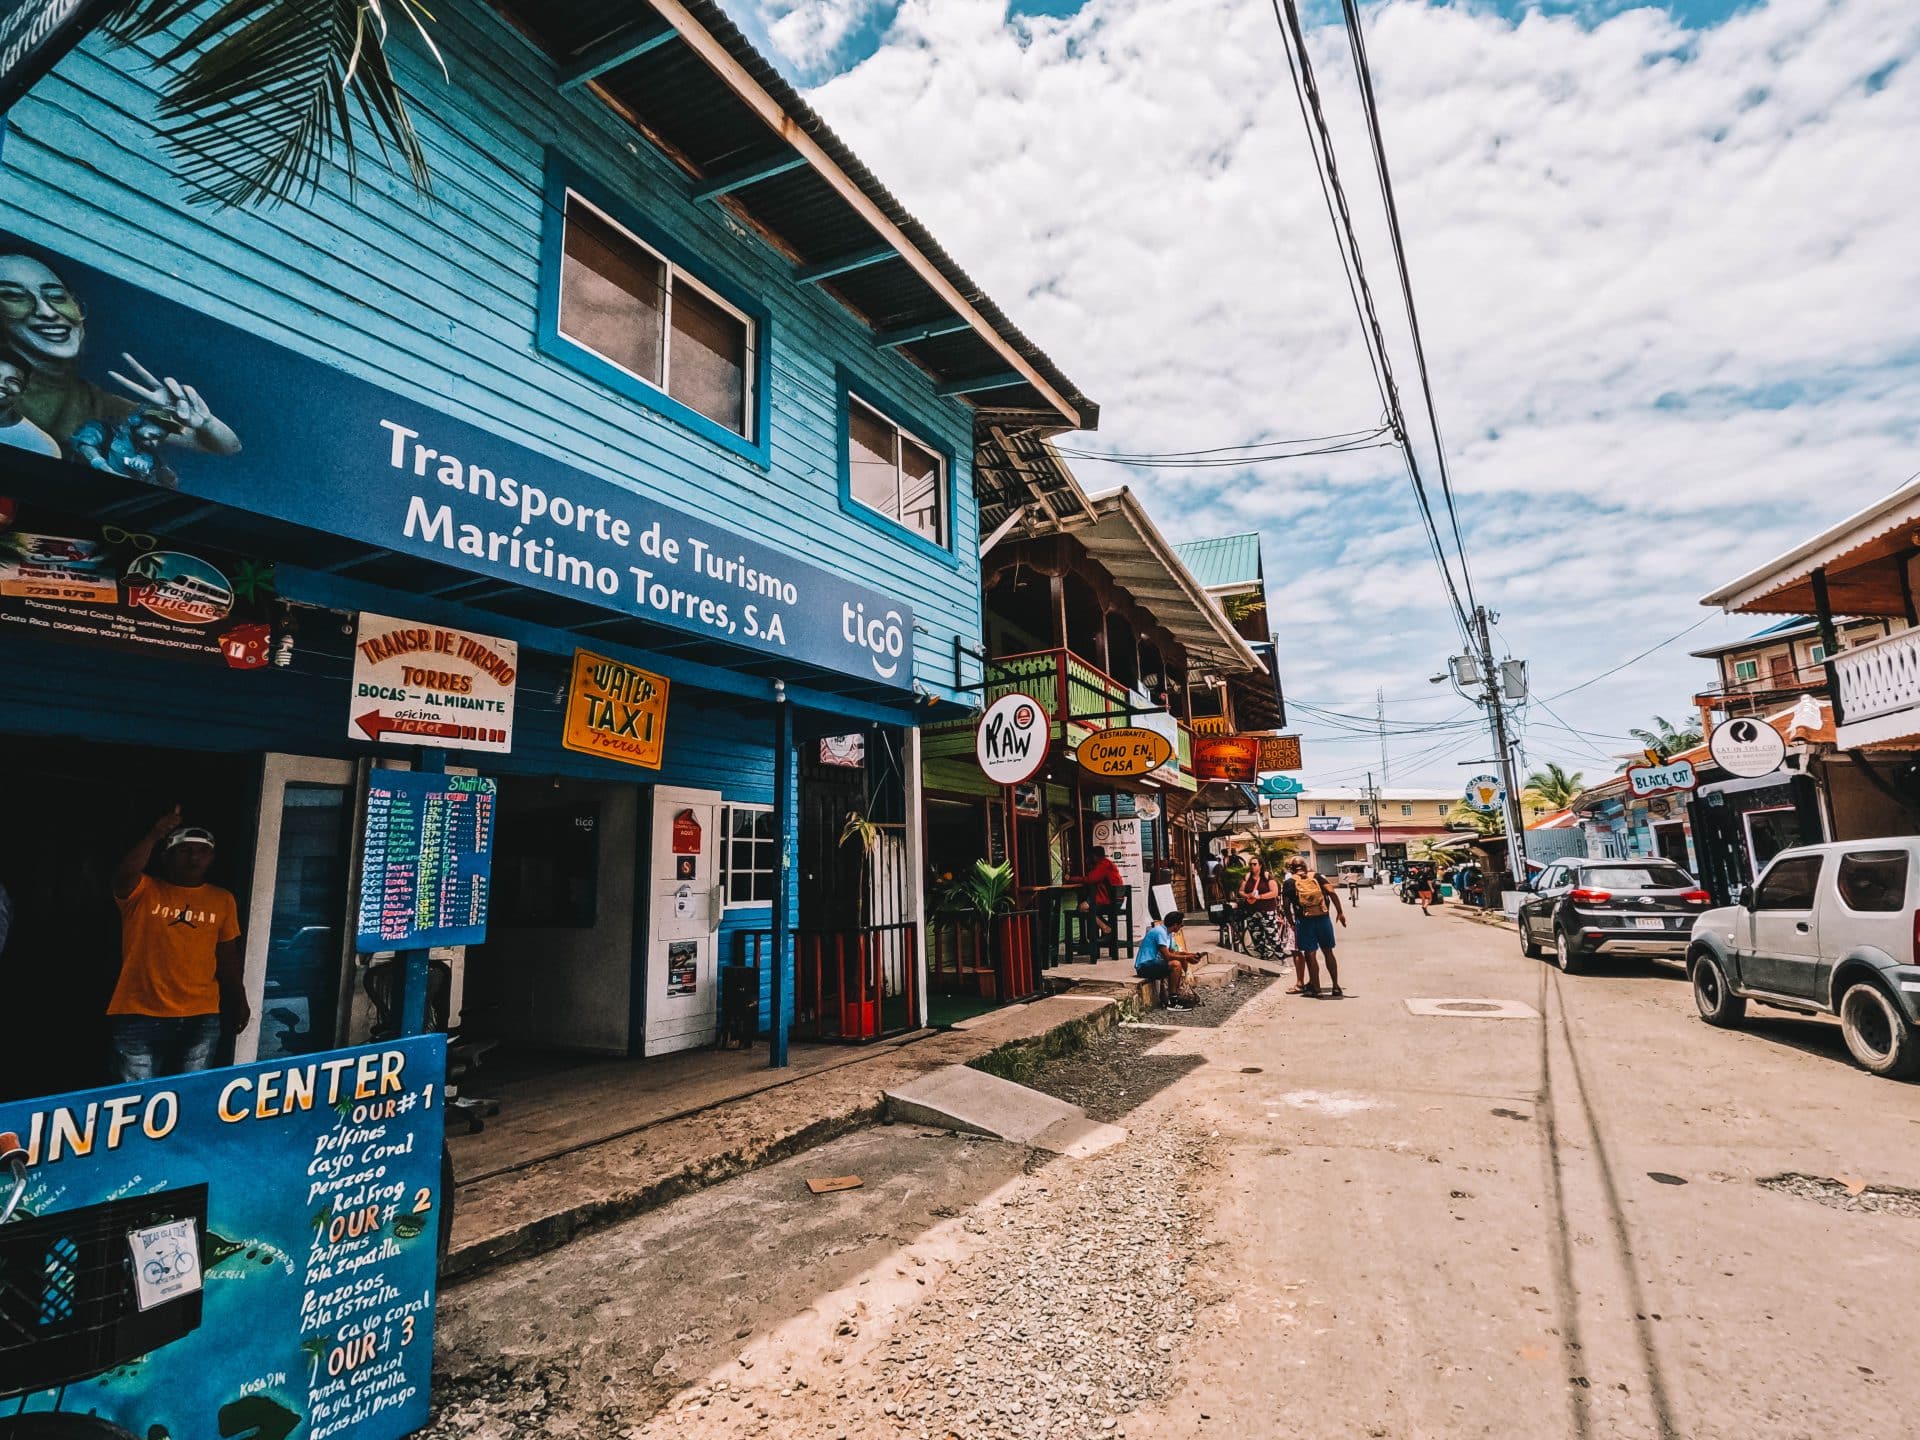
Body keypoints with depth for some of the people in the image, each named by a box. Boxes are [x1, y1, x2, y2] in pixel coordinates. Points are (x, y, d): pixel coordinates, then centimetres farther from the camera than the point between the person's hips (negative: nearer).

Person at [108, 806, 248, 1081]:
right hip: (139, 1017, -2)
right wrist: (153, 835, -34)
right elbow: (124, 875, -23)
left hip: (200, 1019, 3)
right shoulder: (143, 891, 1)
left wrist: (239, 1002, 10)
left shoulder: (222, 900, 9)